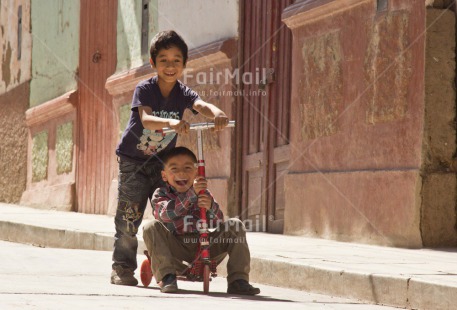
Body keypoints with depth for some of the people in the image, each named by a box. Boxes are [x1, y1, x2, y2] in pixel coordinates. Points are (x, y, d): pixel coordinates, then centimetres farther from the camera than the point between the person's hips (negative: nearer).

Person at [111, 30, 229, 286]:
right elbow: (146, 119, -35)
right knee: (129, 216, -6)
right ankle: (123, 267, 2)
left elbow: (201, 105, -29)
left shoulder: (183, 94, -8)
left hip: (162, 162, 3)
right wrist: (171, 123, -55)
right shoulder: (144, 90, -17)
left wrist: (217, 114, -53)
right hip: (133, 160, -3)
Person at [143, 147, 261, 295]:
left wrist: (210, 208, -30)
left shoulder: (203, 193, 5)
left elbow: (218, 223, -6)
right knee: (151, 227, -27)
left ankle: (237, 280, -18)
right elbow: (166, 213, -26)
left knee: (235, 226, -13)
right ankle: (166, 276, -29)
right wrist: (191, 194, -35)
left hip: (204, 246, 3)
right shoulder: (161, 194, -3)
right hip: (175, 248, -2)